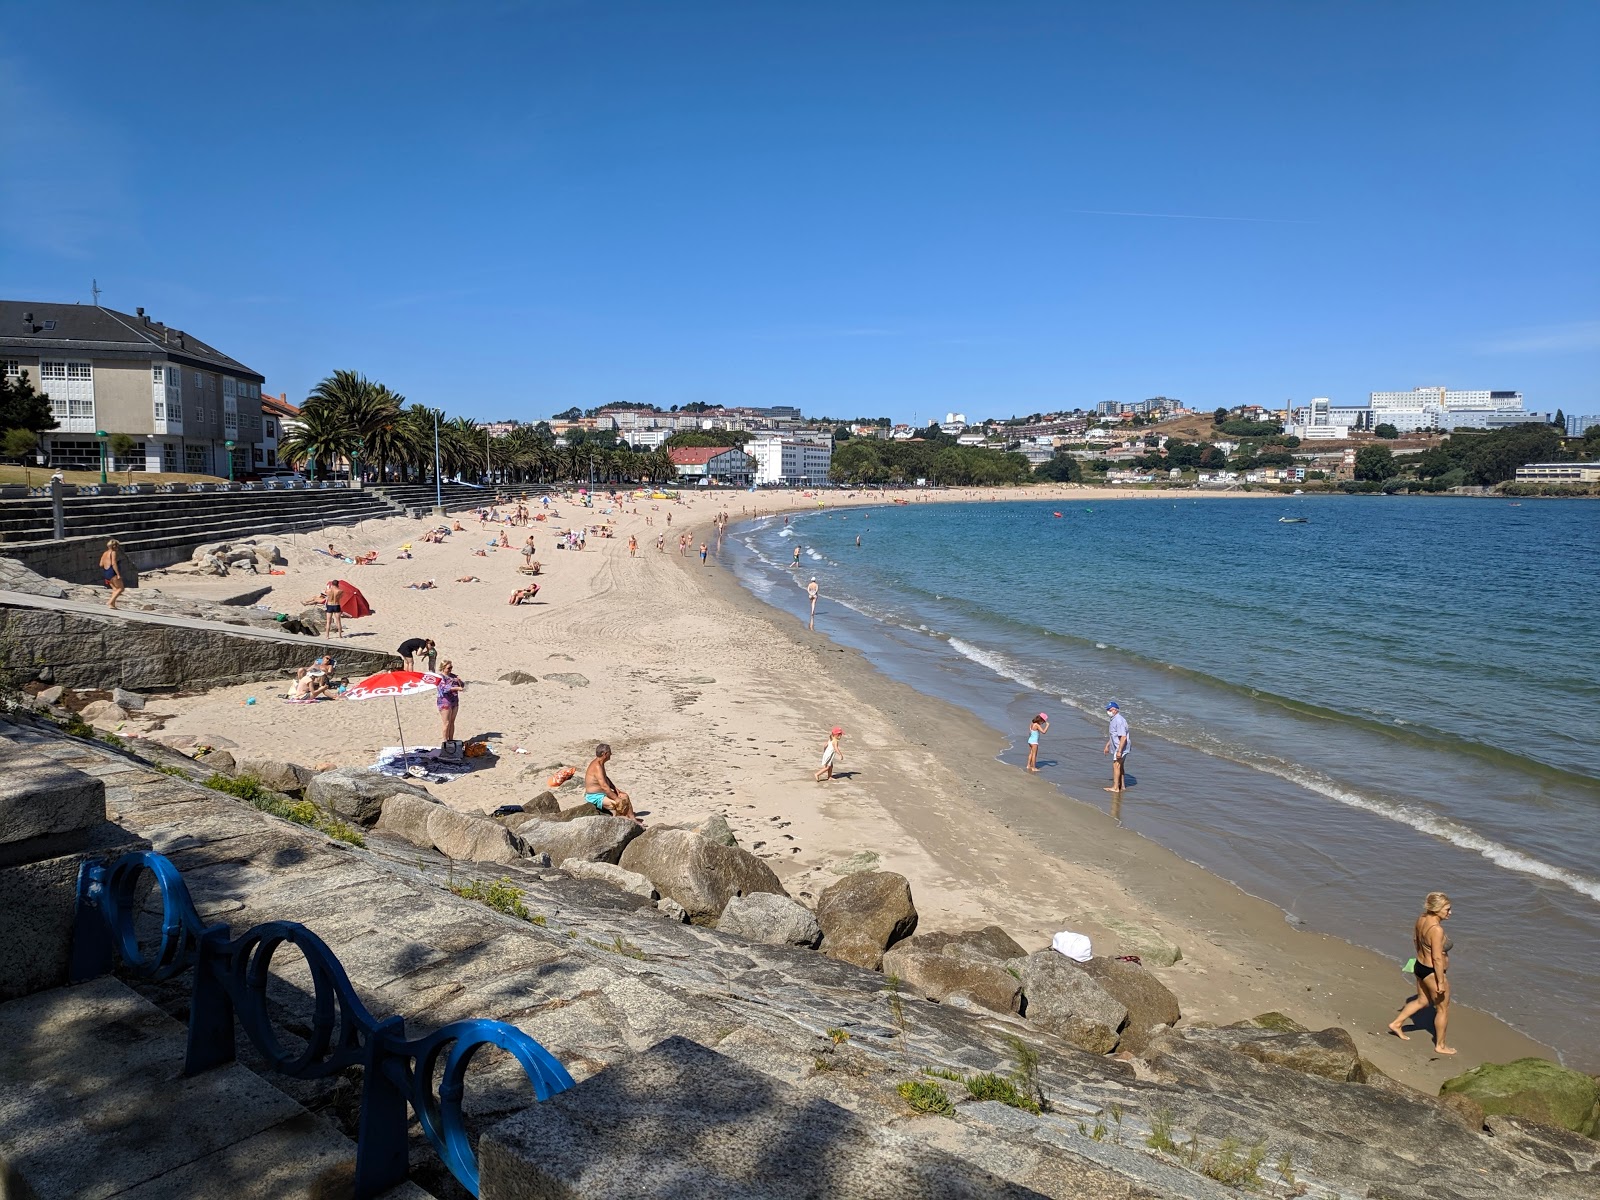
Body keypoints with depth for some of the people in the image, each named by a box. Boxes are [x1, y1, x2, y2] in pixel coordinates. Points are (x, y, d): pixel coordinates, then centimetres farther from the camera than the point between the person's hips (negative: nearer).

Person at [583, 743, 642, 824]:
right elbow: (604, 786, -31)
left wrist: (615, 789, 12)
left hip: (602, 793, 11)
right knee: (620, 803, -24)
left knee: (625, 796, 9)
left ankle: (632, 818, 7)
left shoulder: (600, 764, 8)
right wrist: (616, 798, -28)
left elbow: (606, 778, 23)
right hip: (595, 797, -11)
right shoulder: (597, 767, -25)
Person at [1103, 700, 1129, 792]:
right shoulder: (1114, 719, 11)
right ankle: (1121, 786, 27)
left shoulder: (1119, 720, -24)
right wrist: (1107, 746, 26)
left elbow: (1123, 737, -28)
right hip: (1117, 747, 11)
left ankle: (1115, 787, -2)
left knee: (1116, 765, -7)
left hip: (1121, 747, -11)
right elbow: (1112, 735, 23)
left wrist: (1119, 751, -29)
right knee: (1120, 766, 17)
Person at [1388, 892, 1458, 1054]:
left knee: (1422, 1001, 27)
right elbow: (1437, 958, -27)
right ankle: (1440, 1046, 27)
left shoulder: (1421, 919, -4)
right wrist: (1441, 982, -19)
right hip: (1432, 972, -8)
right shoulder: (1436, 929, -30)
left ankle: (1396, 1024, 35)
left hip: (1419, 966, 8)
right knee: (1443, 1009, 12)